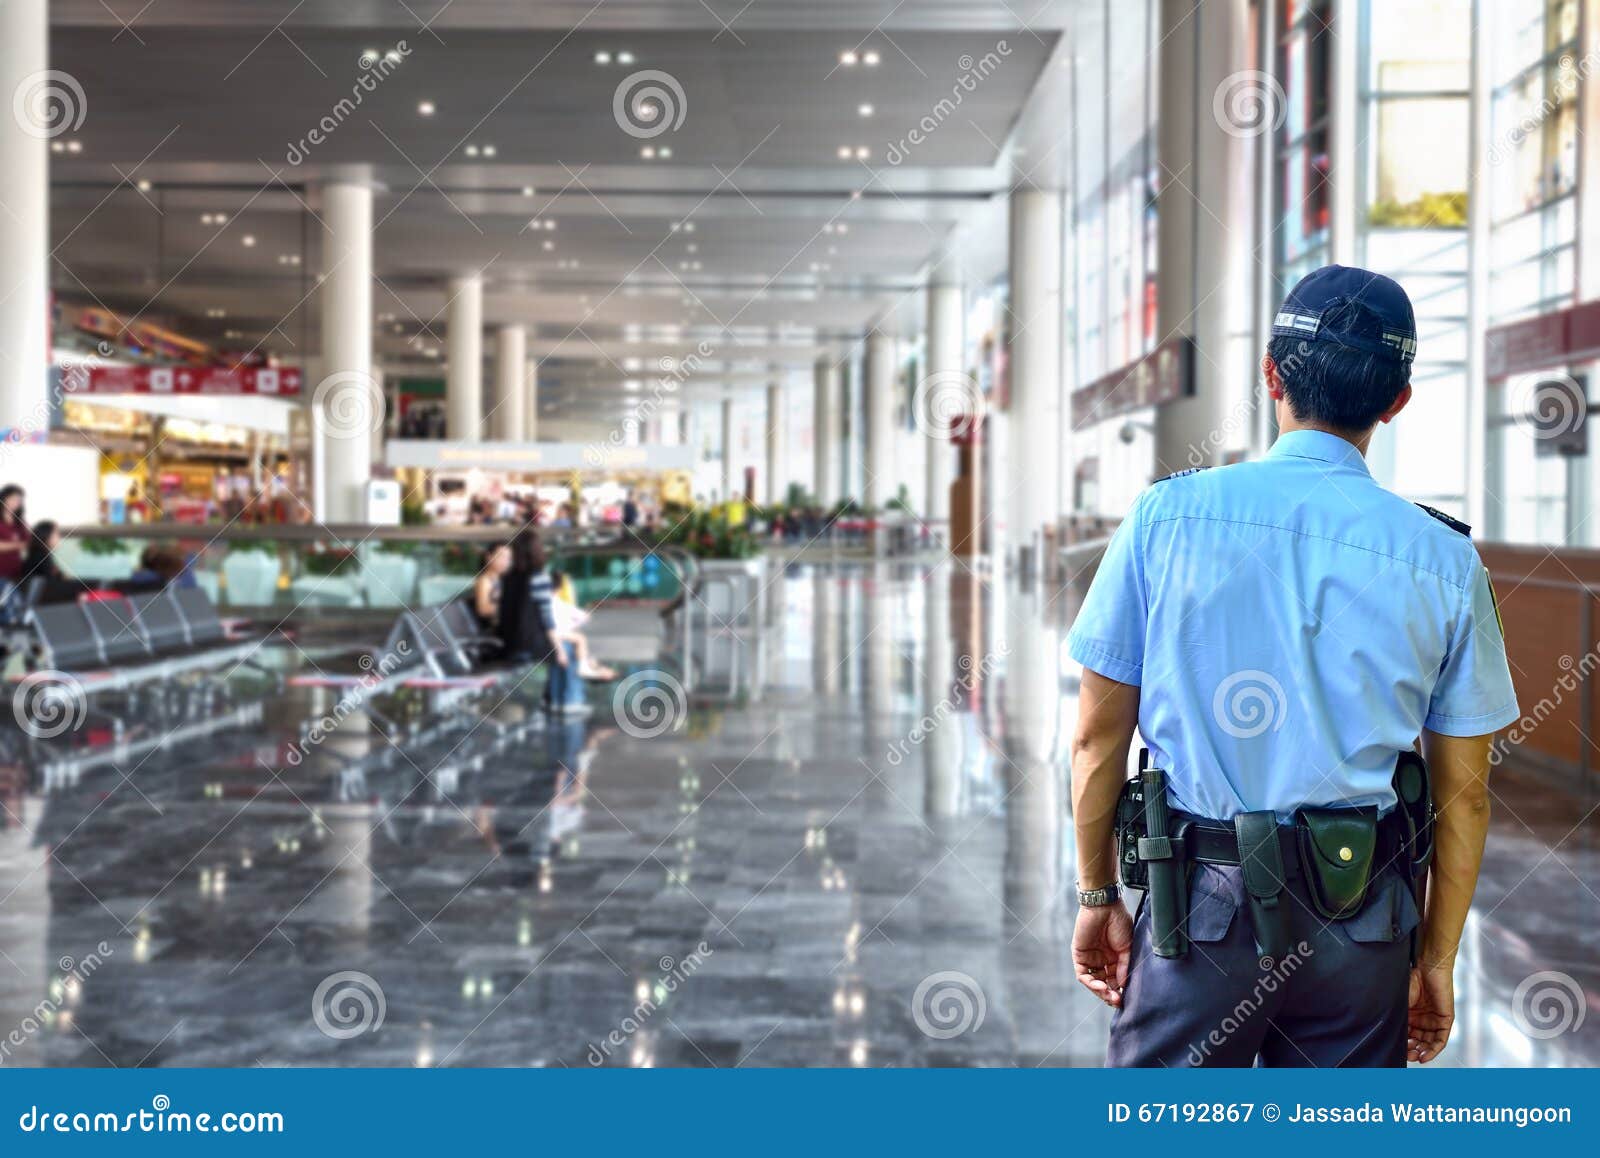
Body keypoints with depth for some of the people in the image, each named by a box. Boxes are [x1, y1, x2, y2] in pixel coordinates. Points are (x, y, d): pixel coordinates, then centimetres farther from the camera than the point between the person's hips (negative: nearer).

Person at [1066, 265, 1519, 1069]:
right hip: (1361, 918, 2)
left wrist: (1097, 895, 9)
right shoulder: (1444, 559, -2)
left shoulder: (1167, 515, -5)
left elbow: (1098, 737, -2)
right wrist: (1437, 959, 13)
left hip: (1201, 906, -1)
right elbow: (1464, 792, 2)